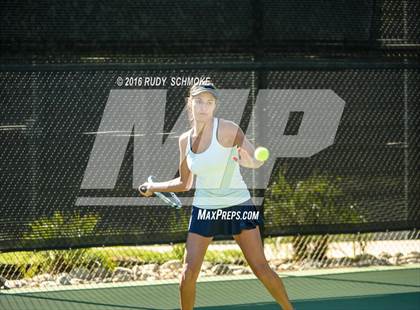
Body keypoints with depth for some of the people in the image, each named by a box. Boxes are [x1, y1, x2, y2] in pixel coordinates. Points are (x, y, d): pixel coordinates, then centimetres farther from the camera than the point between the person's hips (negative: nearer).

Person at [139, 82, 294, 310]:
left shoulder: (227, 129, -13)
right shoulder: (185, 140, 3)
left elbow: (257, 160, -24)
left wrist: (251, 162, -46)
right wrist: (154, 187, 14)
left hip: (238, 205, -4)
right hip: (204, 208, 4)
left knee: (260, 268, -6)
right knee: (189, 272, -5)